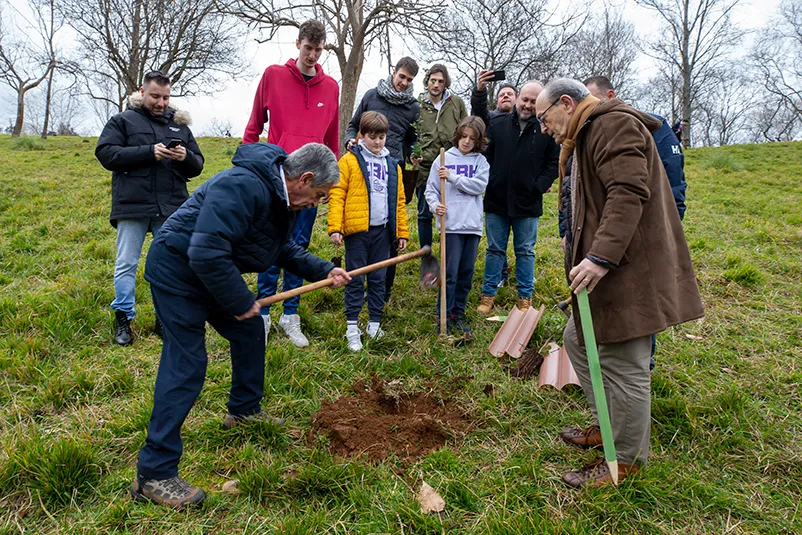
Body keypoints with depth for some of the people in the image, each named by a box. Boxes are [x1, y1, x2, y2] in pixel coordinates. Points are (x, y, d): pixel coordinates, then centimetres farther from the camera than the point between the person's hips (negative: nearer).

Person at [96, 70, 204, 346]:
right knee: (127, 264, 3)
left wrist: (186, 158, -9)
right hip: (132, 208, -3)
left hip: (171, 209, 3)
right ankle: (123, 319, 16)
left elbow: (197, 167, 15)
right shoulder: (123, 121, 6)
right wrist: (149, 152, -15)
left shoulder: (180, 125, 16)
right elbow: (106, 153, -7)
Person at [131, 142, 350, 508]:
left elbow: (284, 248, 18)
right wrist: (241, 302, -24)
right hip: (177, 270, -10)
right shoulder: (242, 187, -31)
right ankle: (153, 475, -4)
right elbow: (206, 254, -36)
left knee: (250, 331, 18)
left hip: (213, 272, 10)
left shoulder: (282, 196, 3)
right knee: (186, 365, -12)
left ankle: (244, 409, 40)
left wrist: (323, 271, 7)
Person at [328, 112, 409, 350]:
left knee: (378, 279, 10)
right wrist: (335, 228, -14)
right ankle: (352, 328, 9)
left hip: (382, 231, 4)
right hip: (356, 231, -4)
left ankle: (374, 325, 21)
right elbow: (337, 195, -6)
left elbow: (399, 201, 16)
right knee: (356, 279, 2)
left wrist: (402, 232, 12)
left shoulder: (392, 165, 14)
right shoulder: (349, 161, -1)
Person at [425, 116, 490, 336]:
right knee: (450, 274, -4)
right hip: (451, 225, -2)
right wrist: (435, 205, -14)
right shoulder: (444, 159, 4)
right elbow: (431, 189, 5)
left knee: (466, 274, 9)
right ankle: (444, 317, 7)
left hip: (473, 225, 3)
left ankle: (458, 315, 22)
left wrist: (452, 177, -13)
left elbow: (479, 186, -8)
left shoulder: (481, 161, 8)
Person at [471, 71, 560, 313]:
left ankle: (525, 297, 22)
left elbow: (554, 162, 1)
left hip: (527, 203, -1)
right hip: (496, 200, 1)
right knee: (495, 249, 11)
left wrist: (540, 186, -8)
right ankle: (488, 294, 21)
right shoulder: (498, 123, 0)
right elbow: (484, 154, 8)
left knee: (525, 252, 11)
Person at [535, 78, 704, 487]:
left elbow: (628, 192, -25)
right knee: (578, 340, 19)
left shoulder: (614, 125, -12)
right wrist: (588, 258, 17)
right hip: (609, 268, 11)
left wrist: (600, 257, -31)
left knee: (623, 365, -2)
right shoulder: (586, 136, 23)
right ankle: (609, 424, 33)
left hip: (629, 270, -11)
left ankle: (627, 458, 13)